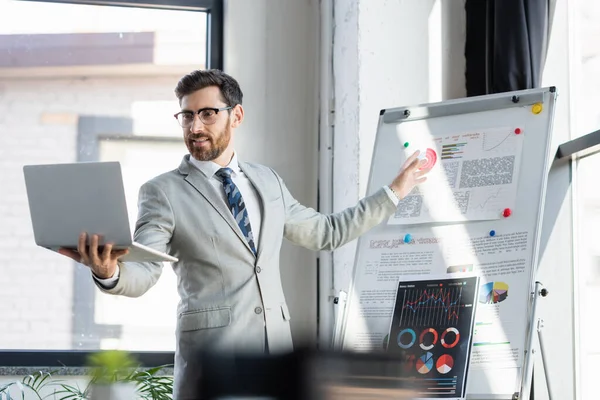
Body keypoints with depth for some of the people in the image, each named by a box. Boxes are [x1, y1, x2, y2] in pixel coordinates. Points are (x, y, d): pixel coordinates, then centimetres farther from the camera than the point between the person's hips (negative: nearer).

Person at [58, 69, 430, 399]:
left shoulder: (267, 181, 15)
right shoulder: (162, 192, -1)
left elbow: (326, 232, 26)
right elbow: (142, 273, -12)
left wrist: (394, 192, 28)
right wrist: (109, 272, -36)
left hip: (276, 347, 4)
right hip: (212, 350, -4)